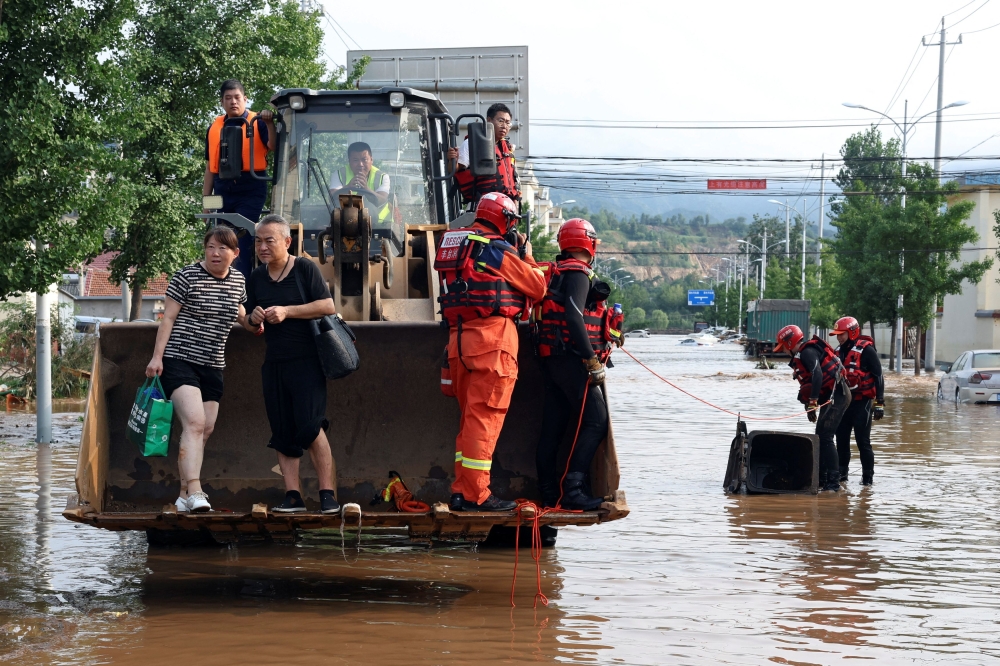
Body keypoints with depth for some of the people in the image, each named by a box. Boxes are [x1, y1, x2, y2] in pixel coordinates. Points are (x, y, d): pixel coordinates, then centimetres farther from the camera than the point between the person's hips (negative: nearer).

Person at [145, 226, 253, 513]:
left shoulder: (238, 280, 9)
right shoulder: (187, 276, -8)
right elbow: (168, 317, -7)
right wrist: (157, 356, -12)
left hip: (212, 365, 6)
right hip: (179, 359, -6)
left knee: (206, 429, 5)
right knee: (194, 423, -21)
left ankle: (184, 495, 14)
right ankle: (194, 492, -29)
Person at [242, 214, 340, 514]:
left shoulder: (305, 269, -3)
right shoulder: (256, 279, 13)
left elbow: (328, 306, -11)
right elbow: (250, 324, 21)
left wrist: (287, 312, -17)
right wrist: (253, 318, -3)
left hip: (306, 361, -6)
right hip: (273, 363, 6)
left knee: (310, 427, -15)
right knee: (283, 433, 3)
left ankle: (327, 494, -10)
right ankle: (293, 495, 5)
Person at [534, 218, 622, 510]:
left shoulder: (555, 272, 19)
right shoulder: (578, 273, -10)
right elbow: (573, 318, -21)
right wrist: (593, 361, -21)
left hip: (551, 360, 10)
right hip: (571, 358, -10)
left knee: (553, 425, 10)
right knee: (596, 422, -11)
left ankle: (549, 492, 13)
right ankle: (572, 488, -19)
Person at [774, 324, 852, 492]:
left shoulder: (807, 352, -13)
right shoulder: (801, 356, 20)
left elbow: (817, 374, -27)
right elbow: (808, 383, 22)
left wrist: (813, 401, -29)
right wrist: (810, 407, 19)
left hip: (837, 395, -11)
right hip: (830, 397, 11)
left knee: (825, 437, -13)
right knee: (820, 437, 15)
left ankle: (833, 482, -14)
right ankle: (822, 479, 21)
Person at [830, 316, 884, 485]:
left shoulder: (866, 350, -10)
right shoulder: (839, 351, 13)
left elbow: (878, 377, -11)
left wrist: (880, 402, -15)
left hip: (862, 402, -7)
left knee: (862, 440, -5)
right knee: (841, 439, 10)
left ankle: (867, 476, 2)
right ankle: (841, 473, 20)